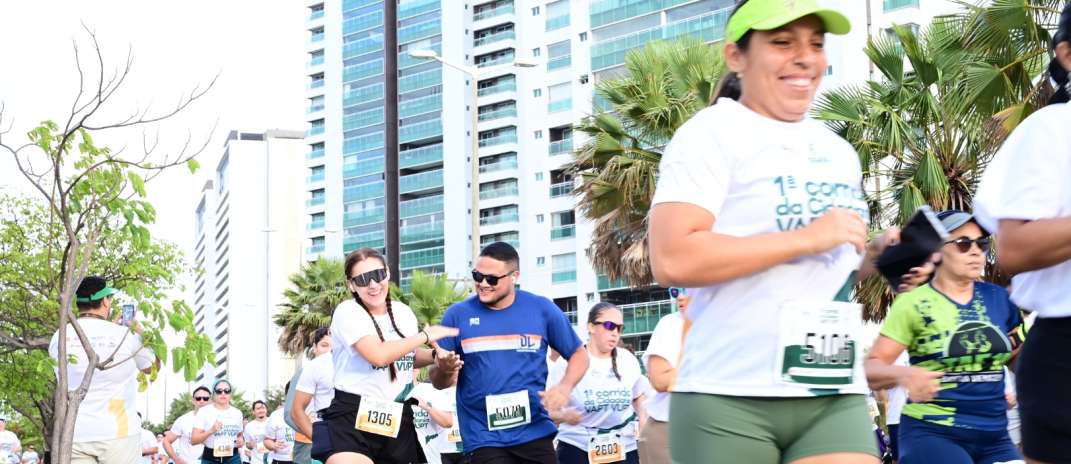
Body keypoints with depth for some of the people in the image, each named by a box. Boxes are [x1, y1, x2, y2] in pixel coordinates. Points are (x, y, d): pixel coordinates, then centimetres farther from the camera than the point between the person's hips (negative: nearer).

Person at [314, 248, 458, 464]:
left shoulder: (403, 312, 11)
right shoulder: (348, 312, -10)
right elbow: (379, 355, -24)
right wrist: (426, 335, -13)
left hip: (398, 421, 6)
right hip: (352, 419, -6)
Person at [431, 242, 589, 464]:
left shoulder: (542, 309, 0)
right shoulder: (457, 315, -1)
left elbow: (579, 353, 11)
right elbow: (439, 382, 5)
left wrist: (565, 387, -8)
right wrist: (444, 370, -19)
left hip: (535, 433, 1)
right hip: (484, 439, -1)